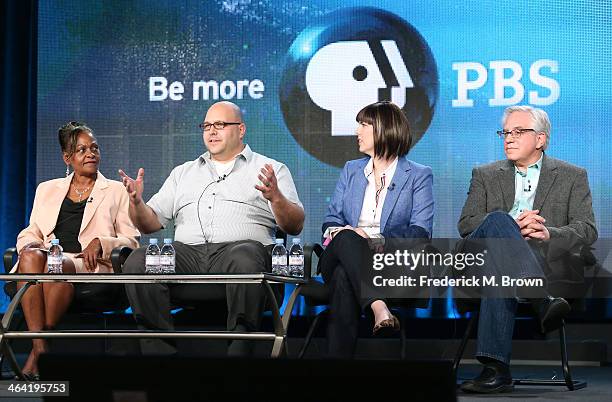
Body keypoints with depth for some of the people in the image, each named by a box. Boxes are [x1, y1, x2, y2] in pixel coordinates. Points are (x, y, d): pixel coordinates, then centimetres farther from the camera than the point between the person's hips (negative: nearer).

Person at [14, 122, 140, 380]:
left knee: (60, 264, -38)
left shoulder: (116, 191, 19)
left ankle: (37, 357, -34)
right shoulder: (47, 189, 28)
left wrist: (100, 242, -9)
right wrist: (30, 245, -2)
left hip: (91, 265, -3)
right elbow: (30, 233, 24)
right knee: (31, 256, -35)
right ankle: (39, 346, -41)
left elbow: (131, 240, 11)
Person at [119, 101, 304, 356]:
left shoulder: (270, 170, 18)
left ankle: (239, 349, -33)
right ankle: (160, 350, -23)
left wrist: (275, 197, -15)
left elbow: (295, 226, 5)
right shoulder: (183, 173, 30)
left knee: (244, 260, -39)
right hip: (187, 251, 3)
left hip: (238, 247, -3)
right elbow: (150, 223, 23)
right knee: (137, 262, -26)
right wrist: (136, 202, 1)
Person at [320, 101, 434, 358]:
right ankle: (380, 309, -54)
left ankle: (339, 356, -47)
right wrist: (338, 232, -9)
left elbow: (420, 233, -2)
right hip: (342, 254, 3)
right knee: (348, 238, -36)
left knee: (344, 277, -37)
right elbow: (331, 220, 17)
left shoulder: (419, 176, 10)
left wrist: (379, 241, -19)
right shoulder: (351, 170, 25)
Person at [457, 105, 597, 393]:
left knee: (498, 273, -38)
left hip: (544, 260, -2)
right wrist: (512, 227, -11)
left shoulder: (572, 177, 17)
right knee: (498, 219, -34)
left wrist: (549, 234, -16)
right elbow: (466, 224, 7)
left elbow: (588, 230, 5)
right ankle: (543, 302, -49)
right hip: (481, 257, 2)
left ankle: (495, 368, -47)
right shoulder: (485, 175, 22)